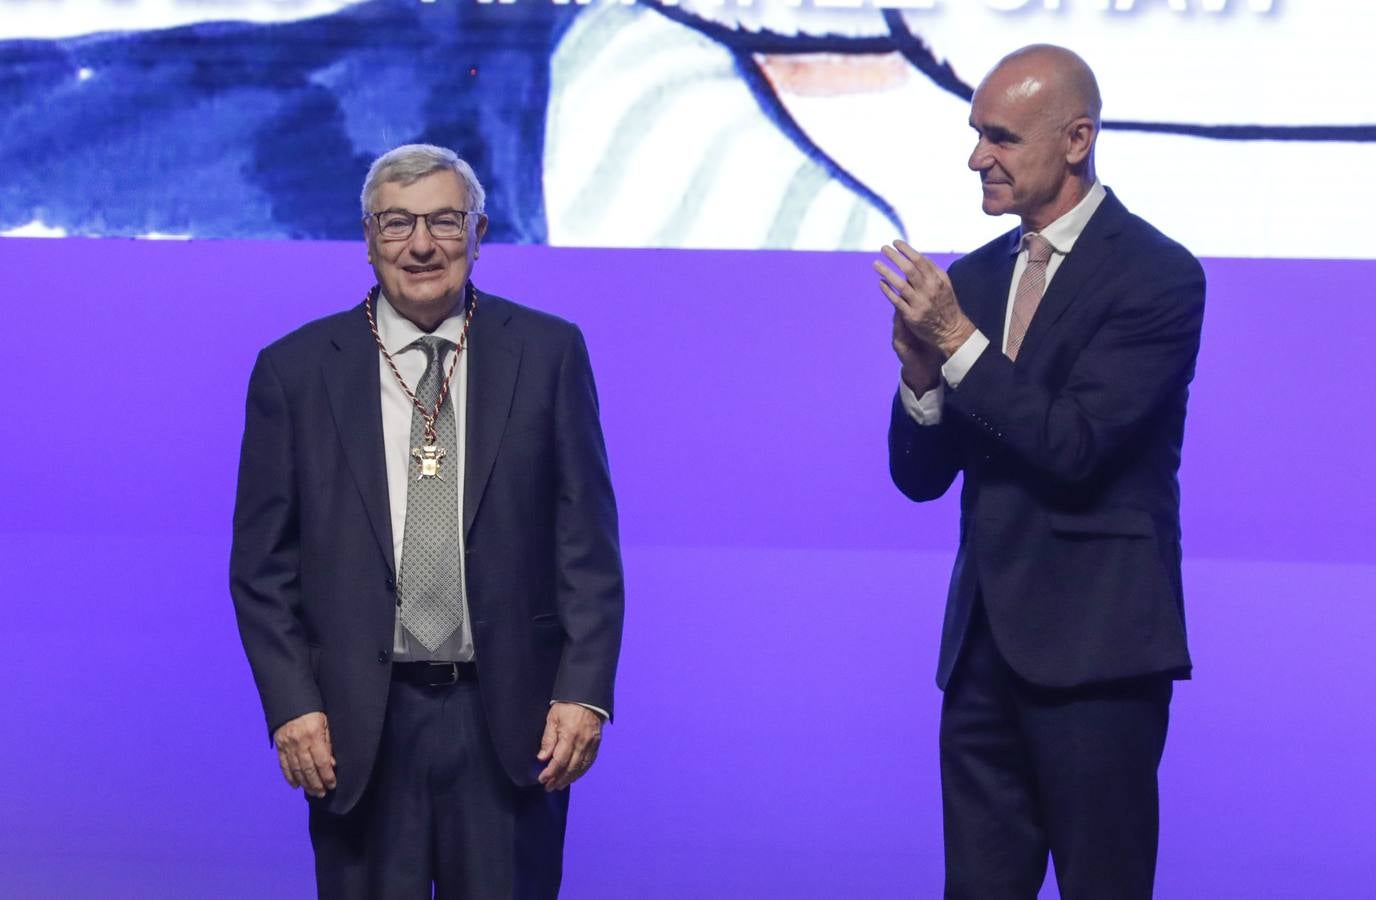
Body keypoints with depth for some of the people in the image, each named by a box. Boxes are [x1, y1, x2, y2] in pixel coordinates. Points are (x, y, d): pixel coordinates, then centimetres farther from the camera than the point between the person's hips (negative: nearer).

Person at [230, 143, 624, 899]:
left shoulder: (548, 354, 3)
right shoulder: (295, 371, 3)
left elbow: (588, 538, 2)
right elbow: (263, 562, 4)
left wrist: (585, 691, -6)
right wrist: (291, 705, -5)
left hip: (511, 719, 0)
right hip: (358, 727, 0)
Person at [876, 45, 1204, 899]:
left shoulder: (1157, 276, -8)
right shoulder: (972, 278, 12)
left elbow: (1075, 447, -17)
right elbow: (922, 476, 11)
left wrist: (959, 344, -19)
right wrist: (921, 375, -8)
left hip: (1095, 641, -6)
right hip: (986, 638, 7)